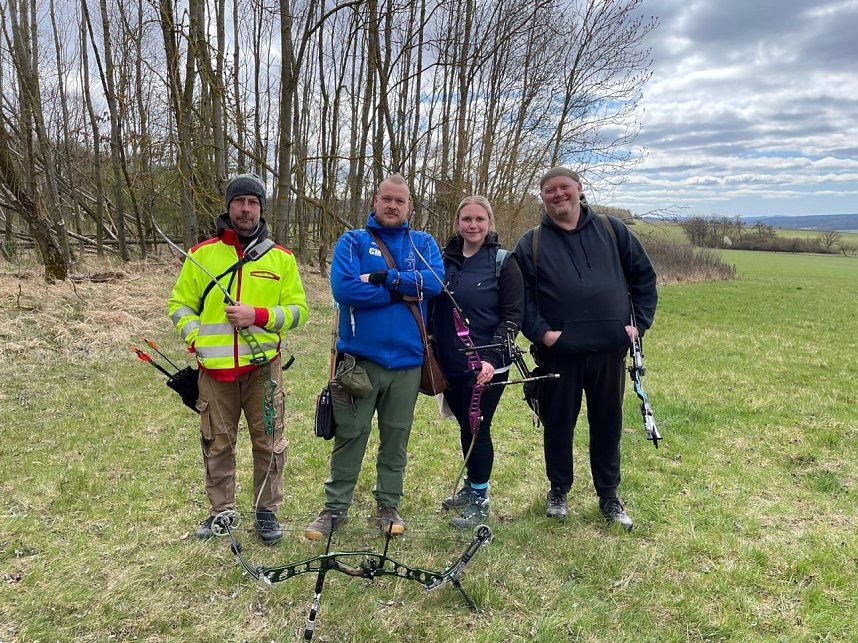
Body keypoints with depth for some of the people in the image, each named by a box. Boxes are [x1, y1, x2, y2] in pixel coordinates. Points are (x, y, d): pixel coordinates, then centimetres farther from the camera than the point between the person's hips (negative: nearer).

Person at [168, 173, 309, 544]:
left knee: (268, 442, 5)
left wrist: (258, 315, -12)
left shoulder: (281, 258, 5)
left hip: (263, 365, 0)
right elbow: (180, 304, 12)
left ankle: (267, 510, 22)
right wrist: (196, 339, -5)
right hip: (214, 368, 1)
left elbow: (297, 309, 4)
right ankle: (221, 511, 28)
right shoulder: (201, 254, 7)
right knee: (217, 443, 11)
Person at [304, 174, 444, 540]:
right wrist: (404, 291, -11)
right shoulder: (352, 242, 3)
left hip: (407, 359, 2)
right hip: (359, 358, -2)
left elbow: (436, 281, -10)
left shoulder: (423, 244, 10)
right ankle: (335, 508, 20)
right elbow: (343, 288, -14)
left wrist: (385, 278, -15)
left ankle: (388, 506, 27)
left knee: (396, 437, 12)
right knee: (350, 436, 5)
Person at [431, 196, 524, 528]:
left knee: (476, 428, 1)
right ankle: (471, 486, 35)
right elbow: (430, 307, 14)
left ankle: (479, 499, 19)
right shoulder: (444, 258, 8)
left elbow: (513, 315, -8)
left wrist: (492, 358, -18)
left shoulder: (503, 262, -5)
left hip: (486, 366, -4)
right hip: (450, 364, 4)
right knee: (465, 426, 16)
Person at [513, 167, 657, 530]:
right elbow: (520, 296, 1)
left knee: (608, 425, 11)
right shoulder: (531, 244, 3)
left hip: (610, 350, 1)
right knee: (558, 425, 10)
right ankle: (558, 491, 31)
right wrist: (539, 331, -12)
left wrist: (640, 321, 2)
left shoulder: (612, 231, 7)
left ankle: (608, 496, 29)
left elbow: (643, 275, 11)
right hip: (558, 353, -1)